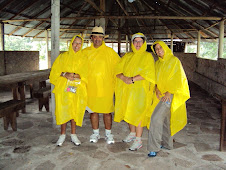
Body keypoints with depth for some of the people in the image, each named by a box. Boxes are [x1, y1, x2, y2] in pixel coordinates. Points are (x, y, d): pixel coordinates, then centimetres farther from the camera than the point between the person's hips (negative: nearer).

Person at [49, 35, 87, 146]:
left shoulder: (82, 59, 9)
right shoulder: (63, 57, 9)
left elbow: (84, 74, 1)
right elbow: (55, 71, 4)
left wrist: (74, 75, -18)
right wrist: (65, 74, -14)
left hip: (77, 88, 1)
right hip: (63, 87, 0)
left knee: (75, 111, 4)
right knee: (63, 110, -3)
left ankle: (73, 134, 16)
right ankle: (63, 134, 11)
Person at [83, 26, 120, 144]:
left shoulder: (109, 51, 3)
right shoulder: (86, 52, 7)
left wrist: (115, 81, 1)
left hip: (106, 88, -2)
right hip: (90, 87, 2)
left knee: (107, 111, 3)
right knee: (93, 110, 9)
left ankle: (108, 134, 18)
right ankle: (95, 133, 24)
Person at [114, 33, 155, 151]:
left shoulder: (147, 56, 0)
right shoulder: (128, 56, 15)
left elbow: (148, 73, -13)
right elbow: (118, 70, 8)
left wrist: (132, 79, -19)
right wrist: (123, 77, -13)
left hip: (140, 89, -5)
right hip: (126, 89, 5)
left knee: (137, 112, -8)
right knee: (128, 111, 10)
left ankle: (138, 140, 1)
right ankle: (132, 134, 28)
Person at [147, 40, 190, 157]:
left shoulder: (174, 60, -6)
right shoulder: (158, 63, 15)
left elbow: (178, 79, -11)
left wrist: (169, 92, -18)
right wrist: (157, 89, -3)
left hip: (170, 94, -7)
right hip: (160, 94, 7)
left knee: (156, 118, -16)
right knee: (164, 118, 13)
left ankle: (154, 147, -10)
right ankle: (167, 144, 27)